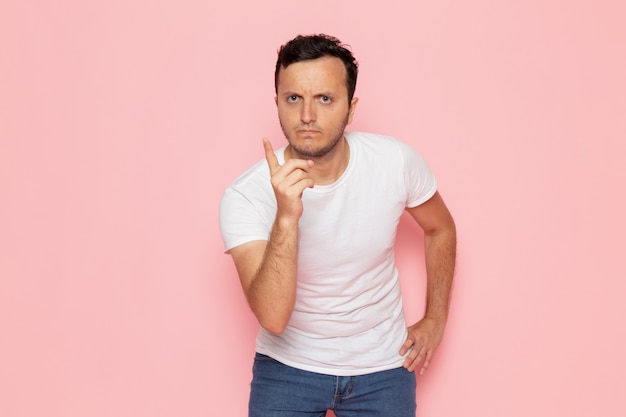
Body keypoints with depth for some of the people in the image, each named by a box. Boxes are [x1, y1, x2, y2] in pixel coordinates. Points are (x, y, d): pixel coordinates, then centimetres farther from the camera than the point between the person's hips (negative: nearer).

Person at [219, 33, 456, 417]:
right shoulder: (246, 197, -21)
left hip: (381, 368, 2)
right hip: (288, 367, -1)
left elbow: (440, 229, 6)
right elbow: (272, 318, -30)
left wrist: (435, 319, 5)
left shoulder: (396, 162, -15)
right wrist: (286, 218, -40)